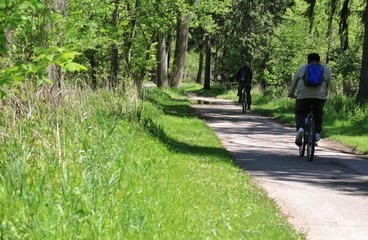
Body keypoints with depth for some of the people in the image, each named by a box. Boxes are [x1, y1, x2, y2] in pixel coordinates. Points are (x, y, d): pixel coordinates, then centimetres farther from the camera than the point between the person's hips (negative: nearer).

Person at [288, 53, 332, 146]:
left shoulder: (302, 68, 17)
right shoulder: (326, 70, 18)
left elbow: (294, 82, 20)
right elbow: (328, 85, 20)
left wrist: (291, 94, 32)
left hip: (303, 96, -1)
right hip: (319, 96, 1)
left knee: (300, 113, 16)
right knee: (318, 114, 23)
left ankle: (300, 128, -10)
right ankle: (317, 133, 11)